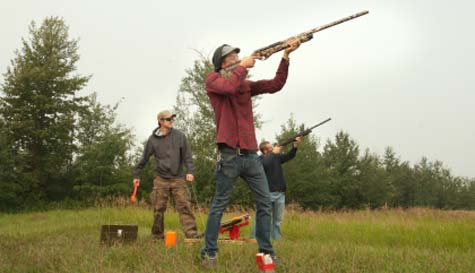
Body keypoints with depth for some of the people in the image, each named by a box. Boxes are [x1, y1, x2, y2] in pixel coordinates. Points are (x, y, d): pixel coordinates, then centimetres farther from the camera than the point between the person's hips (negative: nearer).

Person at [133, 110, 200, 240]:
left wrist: (190, 171, -13)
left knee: (184, 206, -8)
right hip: (161, 179, 0)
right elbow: (144, 159, 10)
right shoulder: (153, 139, 3)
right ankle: (157, 236, 15)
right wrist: (136, 175, 11)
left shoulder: (179, 136, 3)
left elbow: (187, 155, 0)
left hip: (178, 178, 0)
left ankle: (192, 234, -12)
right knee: (158, 209, 2)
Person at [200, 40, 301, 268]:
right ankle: (209, 252, 7)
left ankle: (266, 250, 15)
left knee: (265, 204, 6)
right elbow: (230, 86, -20)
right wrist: (243, 66, -6)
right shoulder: (213, 79, 2)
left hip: (251, 154, 6)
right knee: (219, 205, -1)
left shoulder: (246, 84, 18)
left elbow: (275, 85, 10)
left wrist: (285, 56, 3)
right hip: (229, 154, -6)